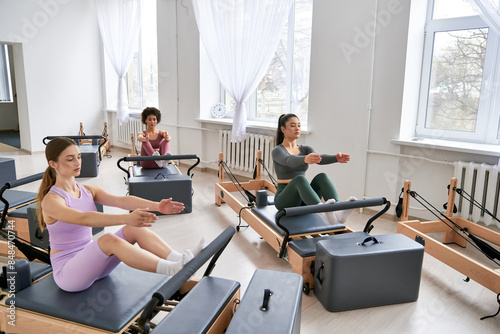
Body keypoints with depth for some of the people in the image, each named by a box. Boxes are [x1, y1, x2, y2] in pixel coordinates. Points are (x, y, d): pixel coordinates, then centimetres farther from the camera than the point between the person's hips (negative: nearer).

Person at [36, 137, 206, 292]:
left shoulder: (88, 191, 6)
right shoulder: (51, 201, -14)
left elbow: (121, 200, -11)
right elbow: (84, 218, -35)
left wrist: (157, 205, -28)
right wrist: (126, 218, -51)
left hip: (91, 261, 6)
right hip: (66, 271, -6)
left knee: (135, 228, -17)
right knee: (109, 240, -35)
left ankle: (180, 259, -29)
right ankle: (173, 270, -43)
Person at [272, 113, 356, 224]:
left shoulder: (305, 149, 12)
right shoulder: (277, 150, -4)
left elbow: (320, 158, -11)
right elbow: (289, 160, -28)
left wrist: (336, 158, -34)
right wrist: (305, 159, -51)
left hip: (304, 202, 5)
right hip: (284, 200, -4)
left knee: (321, 177, -24)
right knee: (300, 179, -36)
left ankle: (338, 210, -49)